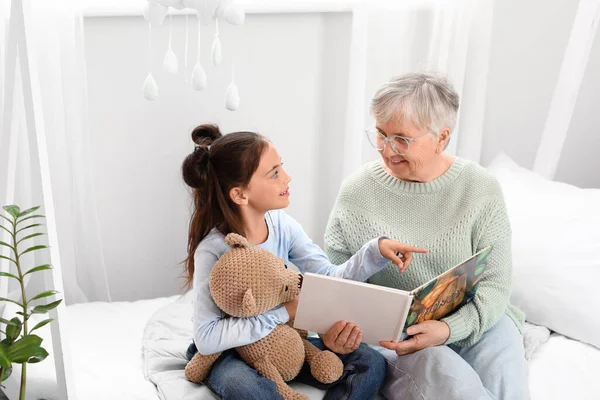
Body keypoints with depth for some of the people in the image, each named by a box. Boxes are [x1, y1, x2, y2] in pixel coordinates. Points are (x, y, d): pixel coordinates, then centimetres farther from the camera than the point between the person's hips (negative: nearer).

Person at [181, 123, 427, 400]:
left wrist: (375, 251, -23)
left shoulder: (282, 225, -7)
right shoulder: (213, 250, -23)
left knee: (370, 364, -9)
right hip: (231, 351, -6)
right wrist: (283, 312, -28)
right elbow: (207, 338, -27)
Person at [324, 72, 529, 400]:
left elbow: (495, 283, -6)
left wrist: (448, 329, -23)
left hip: (470, 321, 2)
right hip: (390, 332, -2)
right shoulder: (357, 191, -5)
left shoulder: (480, 189, -5)